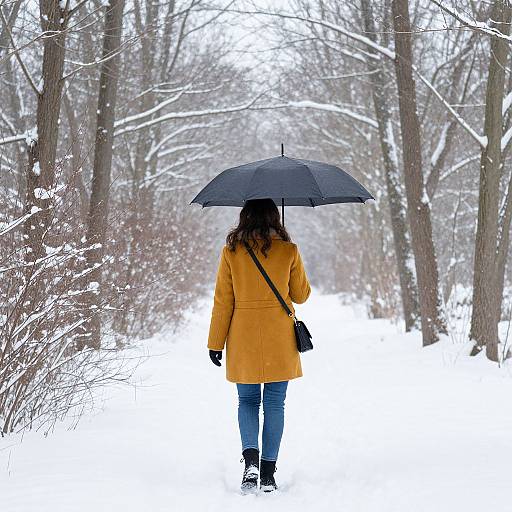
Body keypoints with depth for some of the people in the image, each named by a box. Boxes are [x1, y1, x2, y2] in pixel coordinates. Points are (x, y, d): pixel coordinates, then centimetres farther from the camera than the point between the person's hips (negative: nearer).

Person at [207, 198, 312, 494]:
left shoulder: (231, 252, -3)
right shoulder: (289, 251, -3)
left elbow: (223, 301, -1)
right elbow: (301, 295, 7)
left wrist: (216, 343, 5)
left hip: (243, 339, 0)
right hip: (280, 340, 0)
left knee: (247, 401, 13)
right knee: (275, 404, 8)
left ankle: (250, 458, -10)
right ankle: (268, 474, 7)